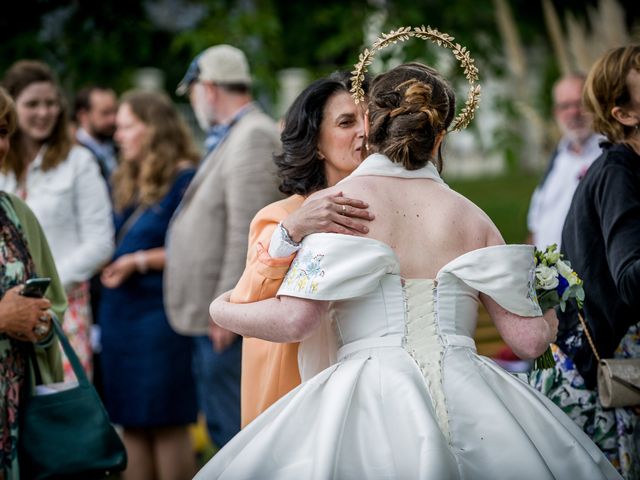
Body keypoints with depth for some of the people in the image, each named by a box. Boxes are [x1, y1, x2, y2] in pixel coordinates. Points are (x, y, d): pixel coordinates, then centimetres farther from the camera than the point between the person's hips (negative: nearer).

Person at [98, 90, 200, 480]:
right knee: (132, 426, 9)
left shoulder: (185, 178, -8)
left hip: (160, 312, -8)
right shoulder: (126, 181, 16)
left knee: (167, 426, -3)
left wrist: (139, 262, -17)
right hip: (119, 311, 8)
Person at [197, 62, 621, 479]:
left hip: (374, 400, -3)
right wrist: (550, 324, 33)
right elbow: (528, 339, 9)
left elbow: (295, 319, -8)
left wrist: (222, 310, 11)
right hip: (467, 395, 3)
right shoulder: (470, 215, 11)